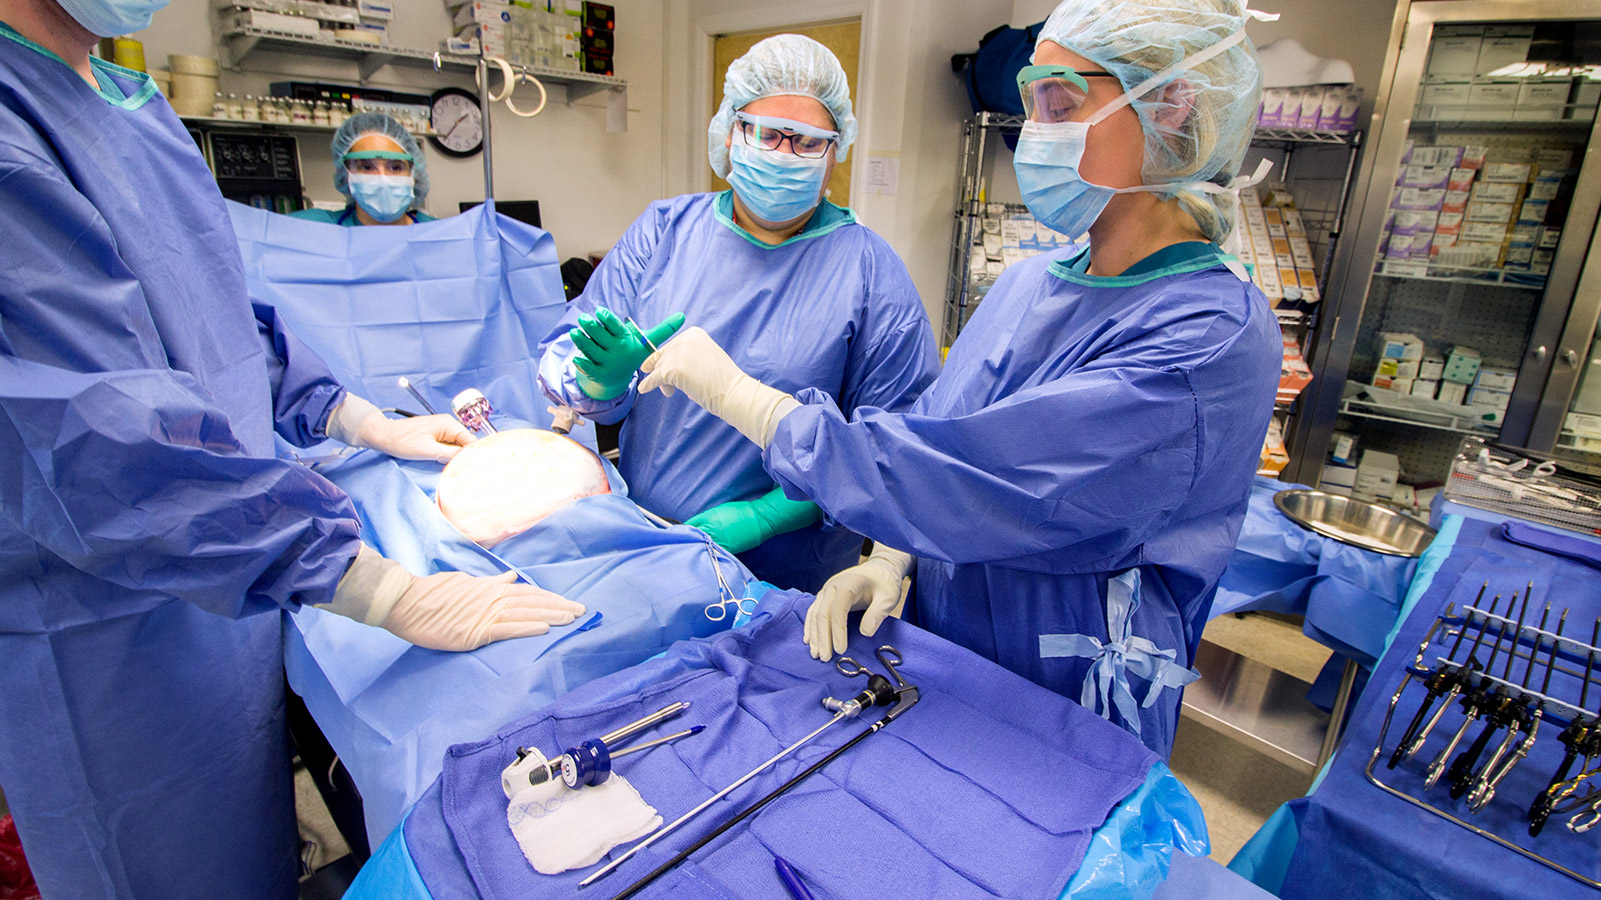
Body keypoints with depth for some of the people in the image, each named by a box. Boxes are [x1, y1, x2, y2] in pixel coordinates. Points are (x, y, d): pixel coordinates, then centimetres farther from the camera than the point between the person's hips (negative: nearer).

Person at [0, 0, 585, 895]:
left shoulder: (134, 106, 6)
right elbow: (108, 441, -33)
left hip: (235, 577, 8)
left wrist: (363, 422, 12)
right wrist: (393, 596, -35)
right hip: (105, 625, -8)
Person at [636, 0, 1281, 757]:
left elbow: (962, 476, -32)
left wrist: (732, 390, -25)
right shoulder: (1028, 282, 0)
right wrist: (890, 557, -13)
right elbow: (930, 437, 5)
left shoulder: (1214, 339, -25)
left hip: (1063, 720, -5)